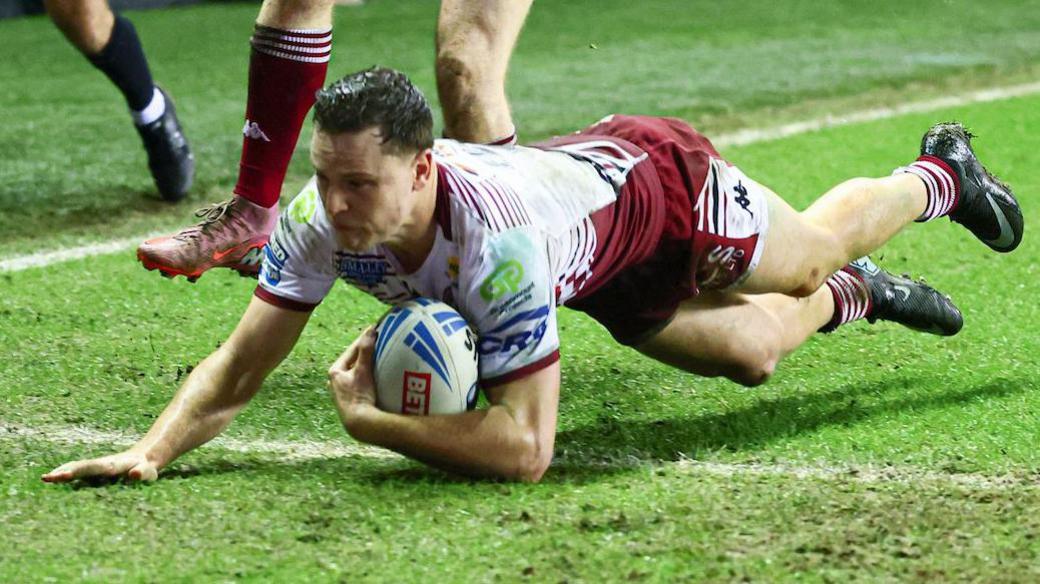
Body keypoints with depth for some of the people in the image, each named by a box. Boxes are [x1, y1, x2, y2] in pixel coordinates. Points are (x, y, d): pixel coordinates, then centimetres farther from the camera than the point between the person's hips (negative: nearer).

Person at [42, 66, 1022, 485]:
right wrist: (153, 450, -43)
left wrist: (369, 422, -51)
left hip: (663, 182, -4)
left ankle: (939, 177, 56)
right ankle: (851, 299, 39)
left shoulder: (497, 237, -50)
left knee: (819, 248, 25)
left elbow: (525, 446, -49)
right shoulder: (321, 218, -34)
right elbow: (241, 363, -26)